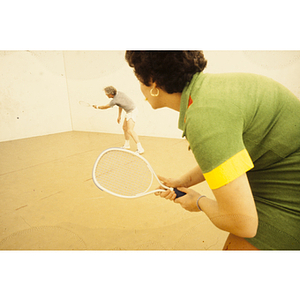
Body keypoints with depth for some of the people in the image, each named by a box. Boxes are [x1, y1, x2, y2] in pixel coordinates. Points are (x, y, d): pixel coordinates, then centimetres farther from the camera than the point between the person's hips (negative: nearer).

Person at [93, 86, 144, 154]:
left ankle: (140, 149, -21)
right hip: (129, 112, 10)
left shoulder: (115, 100, -23)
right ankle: (127, 145, 32)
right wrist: (119, 116, 21)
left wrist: (97, 107, 14)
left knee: (130, 130, -19)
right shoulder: (118, 93, 2)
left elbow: (105, 107, -5)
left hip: (132, 112, -10)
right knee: (124, 127, 17)